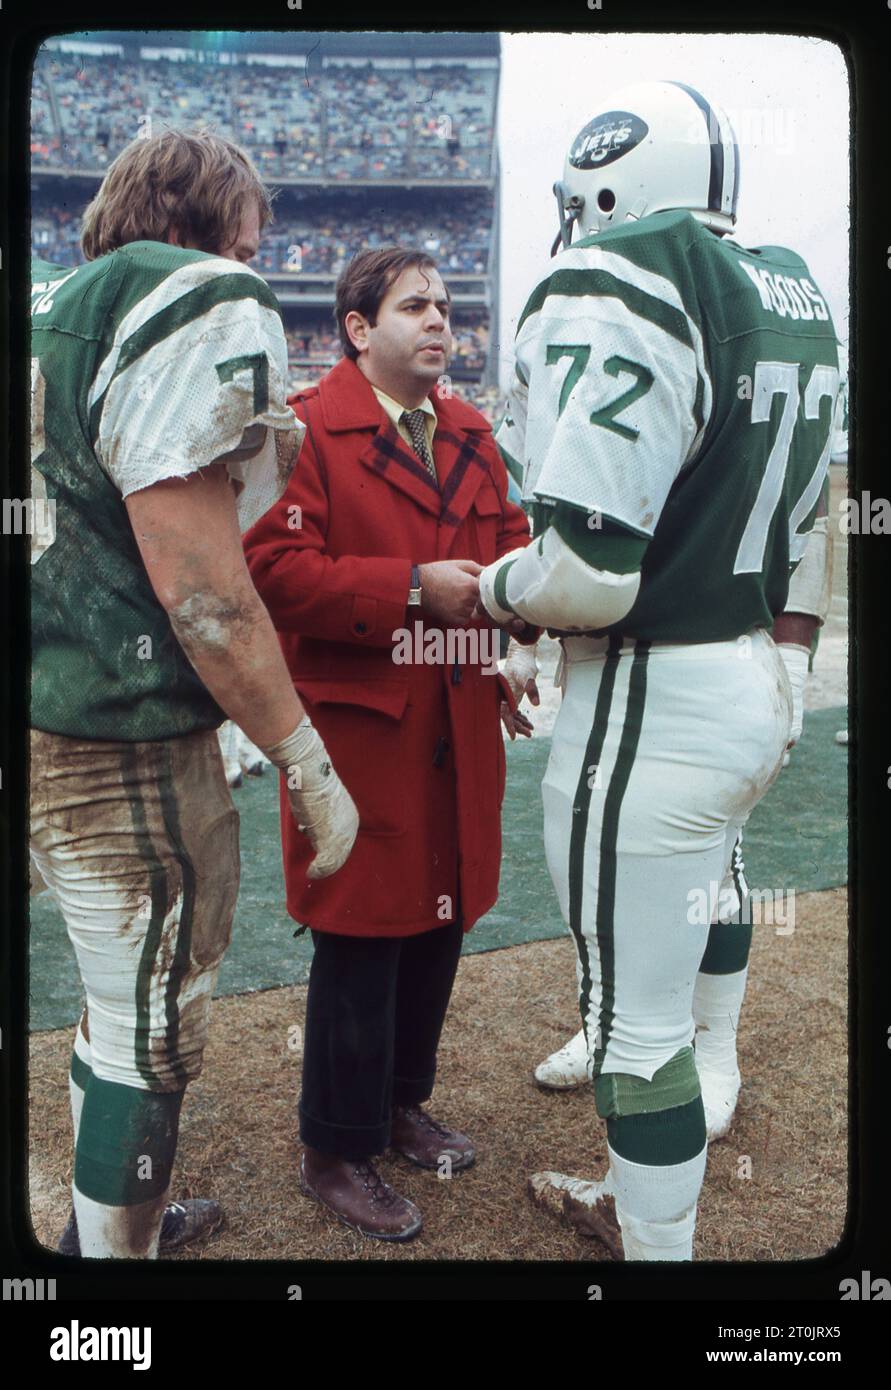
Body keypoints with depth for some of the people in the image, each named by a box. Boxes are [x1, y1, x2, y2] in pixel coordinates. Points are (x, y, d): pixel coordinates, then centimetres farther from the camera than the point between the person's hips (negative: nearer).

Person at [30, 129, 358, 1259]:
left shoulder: (50, 307, 15)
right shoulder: (207, 307, -12)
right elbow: (194, 584, -20)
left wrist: (253, 475, 16)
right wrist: (310, 769, -14)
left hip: (49, 716, 10)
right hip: (125, 742, -9)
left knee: (123, 1004, 25)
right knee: (153, 1037, 7)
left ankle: (104, 1219, 44)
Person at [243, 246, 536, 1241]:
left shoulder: (471, 435, 16)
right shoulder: (307, 429, -8)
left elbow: (507, 537, 18)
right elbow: (275, 568, -17)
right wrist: (413, 589, -21)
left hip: (460, 729, 7)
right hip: (360, 727, -7)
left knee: (441, 924, 15)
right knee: (360, 937, 0)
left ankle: (402, 1103, 37)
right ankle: (336, 1152, 19)